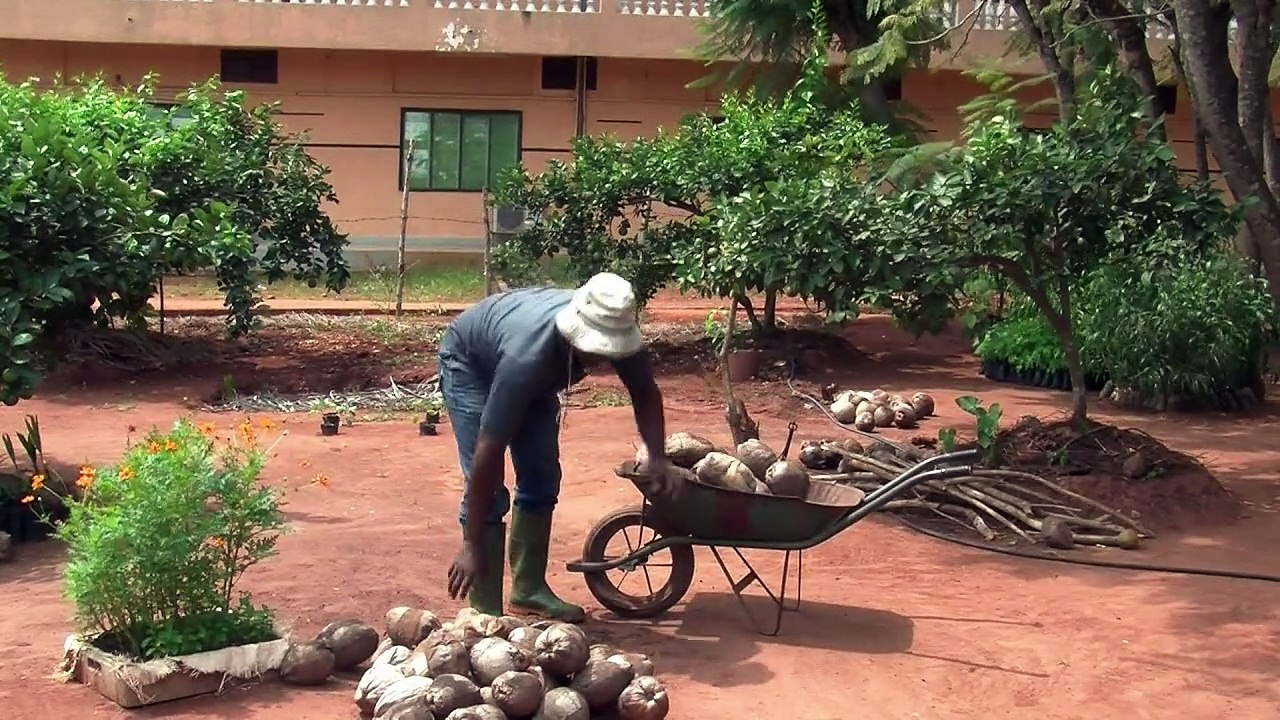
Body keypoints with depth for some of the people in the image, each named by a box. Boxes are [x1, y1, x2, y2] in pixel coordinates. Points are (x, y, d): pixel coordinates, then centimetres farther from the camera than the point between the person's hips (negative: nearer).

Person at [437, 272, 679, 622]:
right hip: (469, 361, -6)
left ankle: (529, 588, 16)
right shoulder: (528, 355, -46)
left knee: (542, 479, 2)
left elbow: (645, 393, -11)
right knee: (488, 486, -15)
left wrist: (657, 459, -27)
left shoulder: (616, 329, -30)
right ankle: (484, 611, -10)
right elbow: (489, 451, -42)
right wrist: (471, 545, -39)